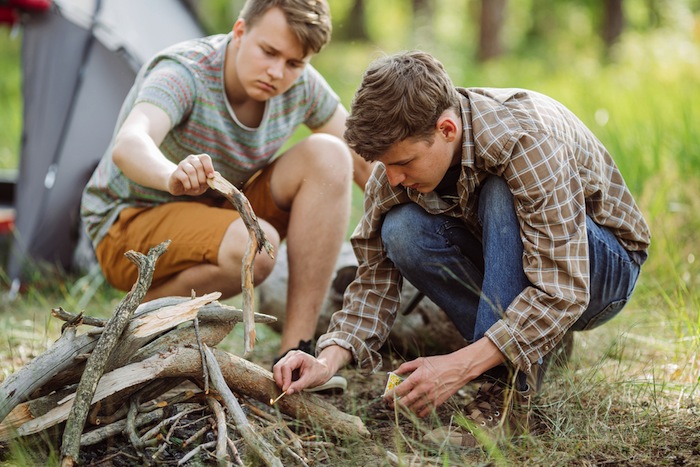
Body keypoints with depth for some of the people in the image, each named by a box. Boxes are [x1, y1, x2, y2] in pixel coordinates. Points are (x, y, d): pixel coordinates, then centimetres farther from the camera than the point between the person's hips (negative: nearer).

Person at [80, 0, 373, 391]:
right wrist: (172, 175, -67)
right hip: (131, 225, -6)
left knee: (328, 156, -17)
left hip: (221, 213, 7)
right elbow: (128, 145, -46)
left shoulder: (301, 86, -8)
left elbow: (366, 161, 5)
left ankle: (296, 351, -19)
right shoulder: (182, 73, -26)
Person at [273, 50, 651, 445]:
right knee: (402, 231, -23)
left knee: (500, 199, -35)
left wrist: (460, 366, -41)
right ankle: (530, 352, -12)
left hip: (601, 267, -5)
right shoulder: (403, 151, -15)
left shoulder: (528, 141, -34)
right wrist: (330, 360, -26)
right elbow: (376, 275, -11)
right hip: (511, 268, 5)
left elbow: (561, 292, -36)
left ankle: (508, 393, -31)